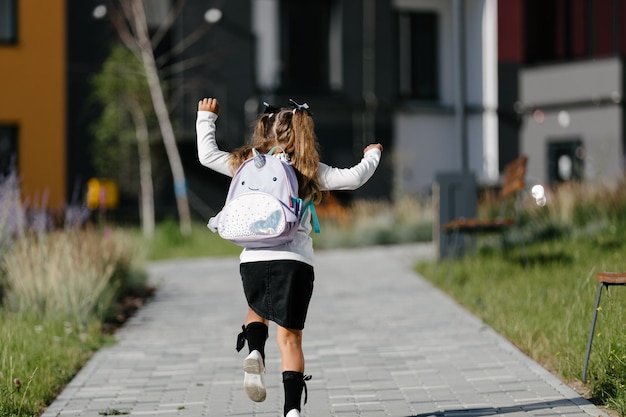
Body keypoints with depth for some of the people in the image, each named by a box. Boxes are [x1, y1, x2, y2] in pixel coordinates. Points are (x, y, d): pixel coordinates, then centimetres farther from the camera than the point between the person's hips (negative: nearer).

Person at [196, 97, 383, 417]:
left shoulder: (249, 164, 11)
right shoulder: (307, 170, 6)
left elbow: (207, 155, 22)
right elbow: (353, 178, 3)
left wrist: (206, 117, 36)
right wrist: (372, 155, 23)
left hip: (252, 258, 2)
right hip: (294, 259, -2)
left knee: (257, 312, 29)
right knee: (289, 337, 3)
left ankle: (255, 354, -3)